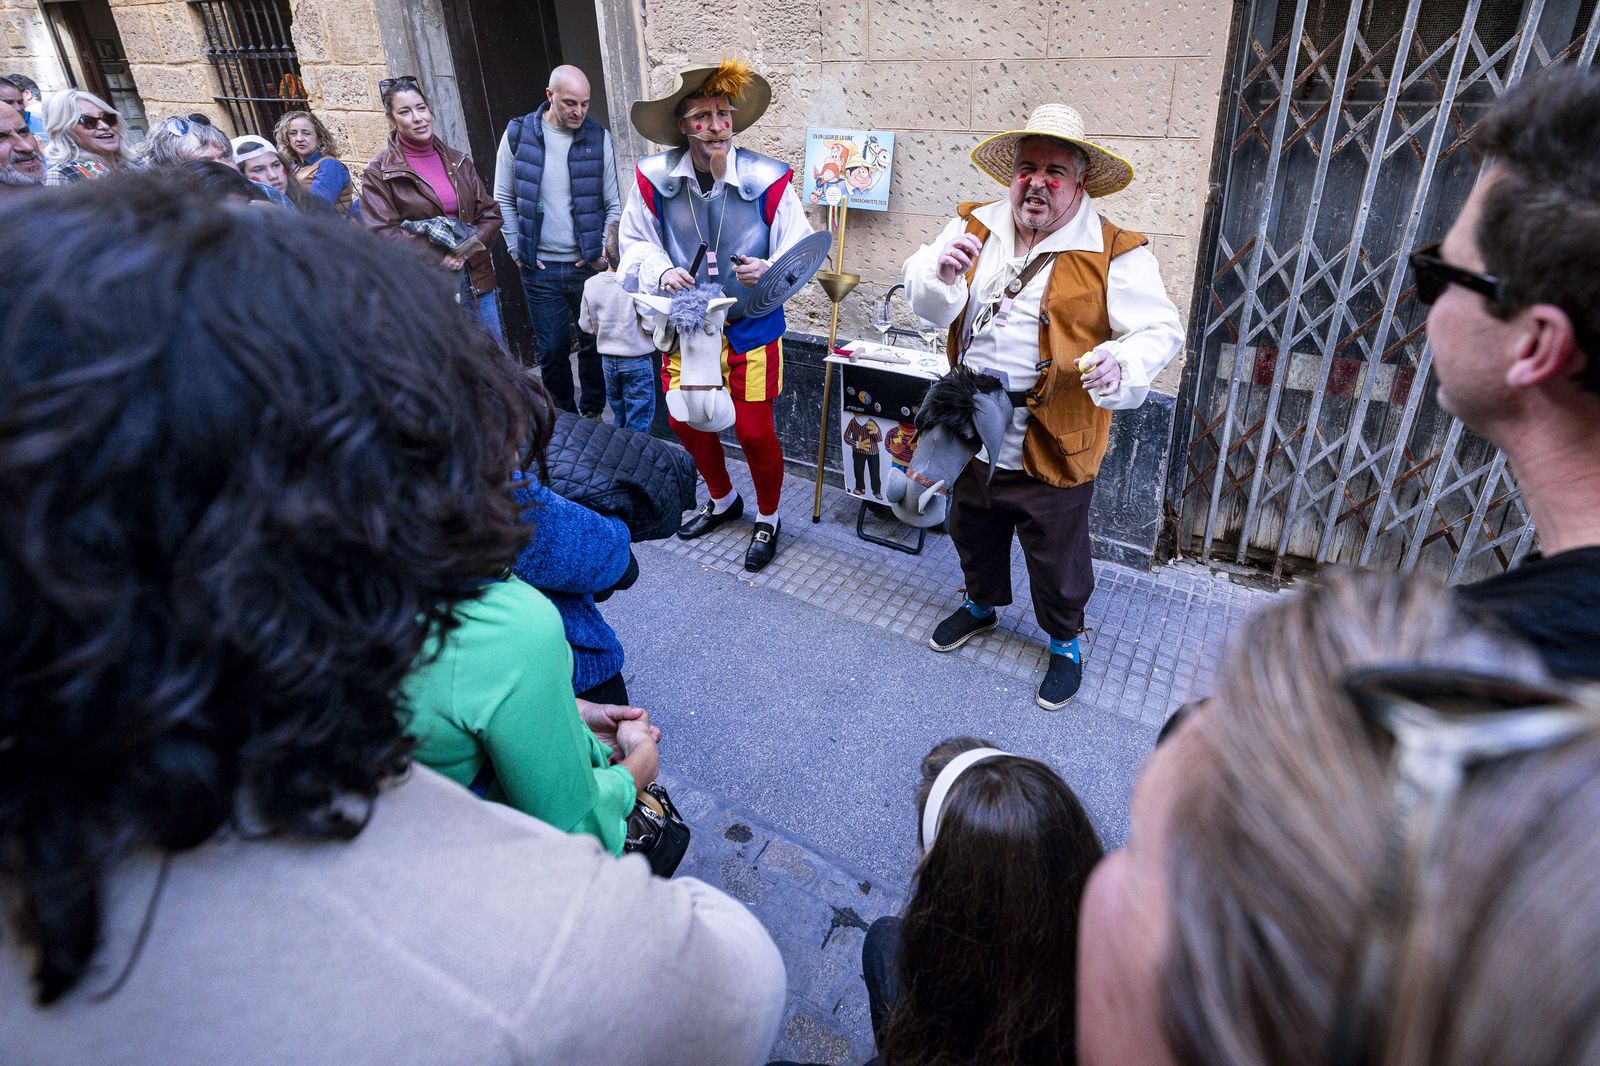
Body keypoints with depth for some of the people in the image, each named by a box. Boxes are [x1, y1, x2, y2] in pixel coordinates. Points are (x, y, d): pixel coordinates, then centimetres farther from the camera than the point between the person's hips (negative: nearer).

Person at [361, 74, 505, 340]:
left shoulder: (457, 161, 11)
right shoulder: (380, 172, -2)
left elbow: (490, 213, 9)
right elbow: (380, 233, -9)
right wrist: (438, 257, -16)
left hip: (476, 278, 4)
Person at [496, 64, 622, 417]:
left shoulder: (598, 137, 0)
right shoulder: (518, 133, 0)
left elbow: (614, 205, 3)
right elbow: (503, 199, 6)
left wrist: (603, 251, -7)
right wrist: (517, 249, -1)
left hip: (589, 266, 0)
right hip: (540, 268, 0)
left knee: (594, 343, 10)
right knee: (553, 349, 6)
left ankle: (592, 413, 29)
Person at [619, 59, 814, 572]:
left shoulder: (768, 179, -18)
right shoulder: (654, 177, -11)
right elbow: (636, 242, 1)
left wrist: (769, 272, -35)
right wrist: (662, 270, -20)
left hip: (751, 328, -3)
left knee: (754, 431, 2)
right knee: (685, 422, 15)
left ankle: (768, 518, 30)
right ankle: (723, 501, 43)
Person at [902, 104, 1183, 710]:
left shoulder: (1114, 254, -13)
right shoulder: (974, 228, 1)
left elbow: (1161, 329, -14)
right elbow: (926, 305, -2)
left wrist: (1121, 362, -36)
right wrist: (941, 272, -25)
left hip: (1052, 447, -4)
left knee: (1057, 558, 12)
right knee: (973, 533, 26)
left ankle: (1065, 641, 39)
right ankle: (982, 604, 54)